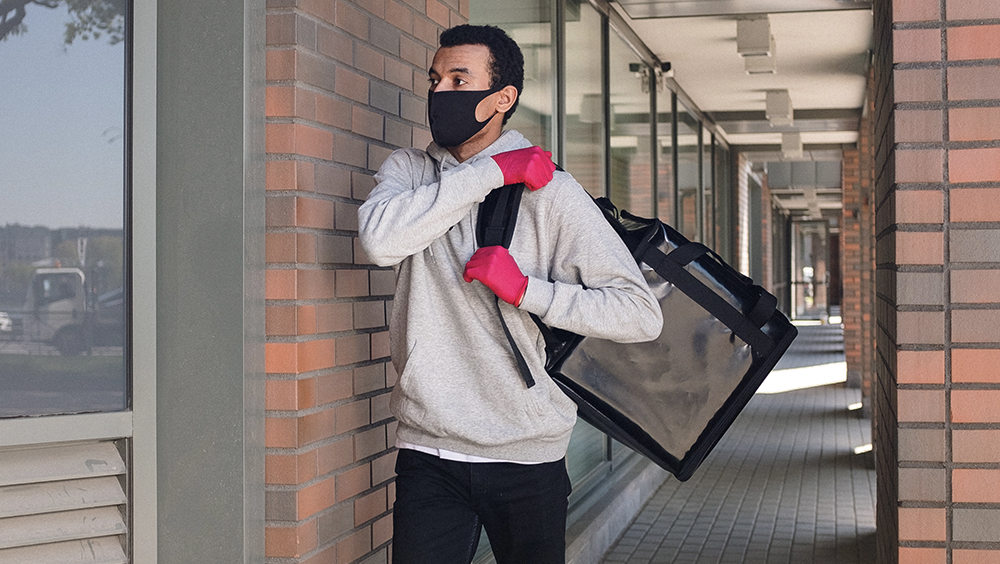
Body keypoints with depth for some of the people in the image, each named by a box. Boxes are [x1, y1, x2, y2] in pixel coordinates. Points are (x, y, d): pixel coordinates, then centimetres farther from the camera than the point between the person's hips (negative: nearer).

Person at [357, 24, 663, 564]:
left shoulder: (550, 192, -3)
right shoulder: (408, 170, 7)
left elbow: (641, 314, -7)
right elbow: (380, 239, -17)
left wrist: (525, 289, -17)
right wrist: (491, 171, -14)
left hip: (528, 458, -1)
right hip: (427, 455, 1)